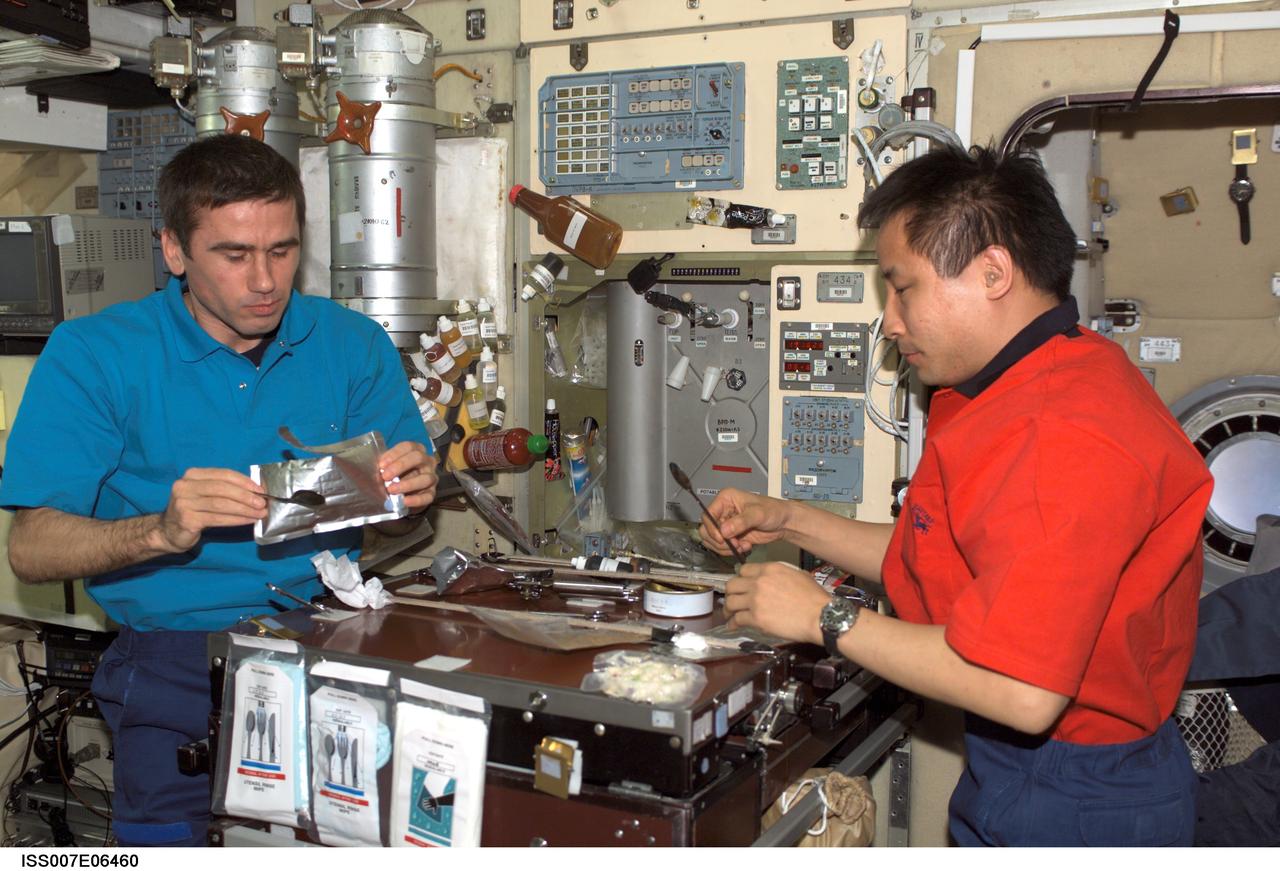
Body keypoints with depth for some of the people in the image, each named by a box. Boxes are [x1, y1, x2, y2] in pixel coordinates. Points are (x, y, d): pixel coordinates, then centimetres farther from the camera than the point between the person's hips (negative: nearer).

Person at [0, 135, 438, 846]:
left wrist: (416, 483, -13)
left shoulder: (352, 343, 5)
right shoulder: (93, 354, -2)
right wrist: (162, 531, -25)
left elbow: (400, 495, 11)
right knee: (170, 837, -19)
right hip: (176, 653, -1)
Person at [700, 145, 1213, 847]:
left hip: (1072, 808, -9)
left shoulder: (1060, 435, -29)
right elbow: (942, 565, 13)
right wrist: (790, 522, 7)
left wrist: (826, 619, -22)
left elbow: (1024, 691, -32)